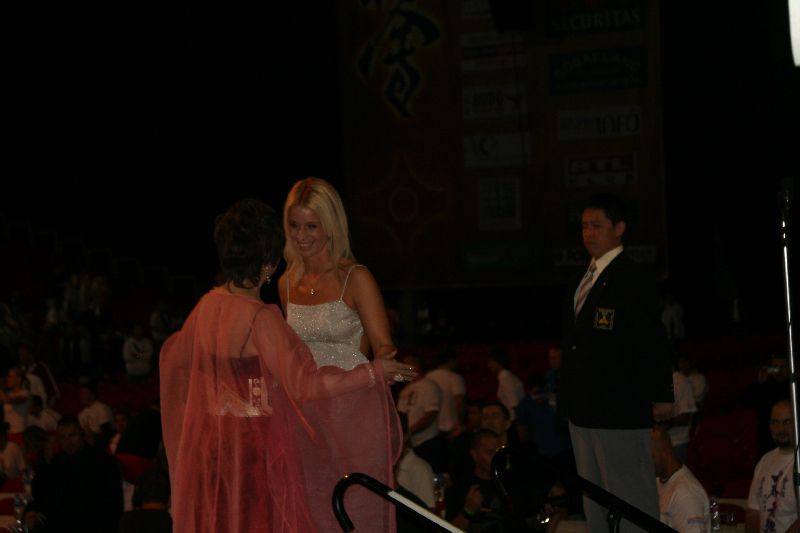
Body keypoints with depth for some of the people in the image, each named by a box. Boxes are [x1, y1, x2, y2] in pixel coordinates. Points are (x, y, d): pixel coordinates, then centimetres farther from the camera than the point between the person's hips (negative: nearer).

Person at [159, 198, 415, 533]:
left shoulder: (208, 305, -1)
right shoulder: (261, 318, -22)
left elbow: (175, 354, 16)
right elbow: (305, 385, -22)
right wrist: (374, 372, -16)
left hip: (210, 439, 7)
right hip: (254, 441, -7)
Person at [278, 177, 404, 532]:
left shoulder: (356, 279, -8)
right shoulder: (288, 284, 9)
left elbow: (383, 346, -11)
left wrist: (382, 365, -29)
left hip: (355, 412, -5)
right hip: (308, 415, 5)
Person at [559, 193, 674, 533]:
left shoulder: (632, 280, -11)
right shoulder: (586, 281, 16)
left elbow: (653, 342, -14)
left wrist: (661, 396, -16)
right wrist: (569, 402, 14)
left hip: (619, 411, -10)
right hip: (584, 410, 10)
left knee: (631, 499, -4)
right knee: (594, 502, 15)